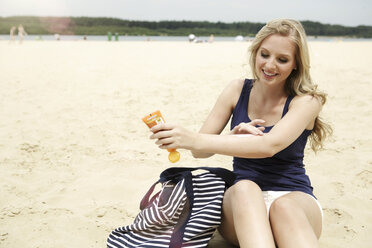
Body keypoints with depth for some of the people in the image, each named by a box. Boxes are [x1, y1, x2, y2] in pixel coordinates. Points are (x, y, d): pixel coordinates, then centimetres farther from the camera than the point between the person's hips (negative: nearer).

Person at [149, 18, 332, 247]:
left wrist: (193, 140, -33)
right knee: (244, 188, -35)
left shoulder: (306, 101, -5)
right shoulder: (238, 90, 5)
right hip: (241, 199, 2)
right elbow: (200, 150, 1)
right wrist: (235, 137, -22)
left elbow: (269, 146, -24)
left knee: (284, 207, -38)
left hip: (294, 197, -2)